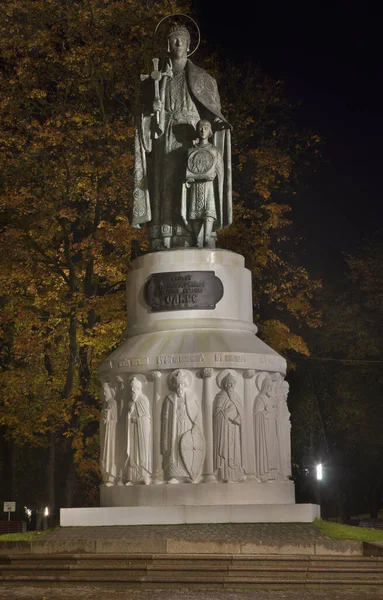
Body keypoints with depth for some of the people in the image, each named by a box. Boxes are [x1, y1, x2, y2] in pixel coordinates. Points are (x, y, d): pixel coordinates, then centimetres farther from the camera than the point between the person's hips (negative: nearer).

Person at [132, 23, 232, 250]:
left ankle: (194, 243, -15)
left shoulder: (202, 78, 14)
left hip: (192, 138, -1)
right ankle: (164, 245, -13)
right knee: (166, 188, -9)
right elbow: (147, 113, 10)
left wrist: (219, 123, -14)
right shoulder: (156, 78, 16)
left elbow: (214, 110, 7)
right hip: (166, 140, 1)